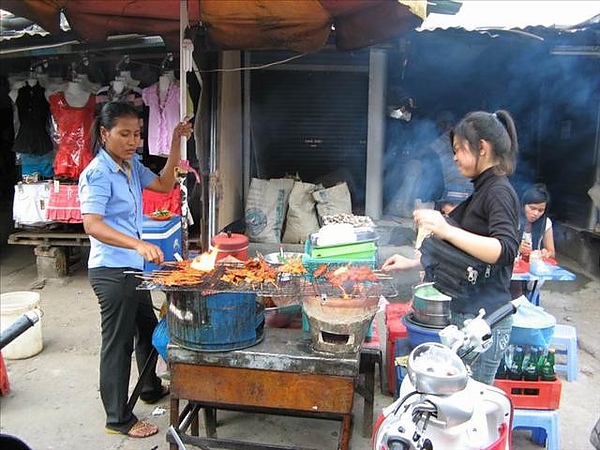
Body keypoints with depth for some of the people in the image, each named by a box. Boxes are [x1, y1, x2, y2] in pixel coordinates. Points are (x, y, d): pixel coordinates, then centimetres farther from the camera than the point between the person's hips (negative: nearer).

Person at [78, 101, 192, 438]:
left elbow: (164, 185, 9)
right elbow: (92, 224, -28)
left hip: (134, 266, 9)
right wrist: (138, 244, -41)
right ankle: (119, 419, 19)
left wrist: (176, 144, -1)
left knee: (148, 328, 23)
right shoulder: (98, 173, -19)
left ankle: (151, 388, 45)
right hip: (111, 270, -9)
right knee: (118, 342, 3)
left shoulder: (132, 165, 7)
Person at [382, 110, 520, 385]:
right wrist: (412, 262, 20)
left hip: (483, 321, -9)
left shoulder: (499, 192, -12)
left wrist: (446, 230, -33)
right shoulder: (483, 190, 16)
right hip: (465, 313, 9)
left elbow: (505, 250, -27)